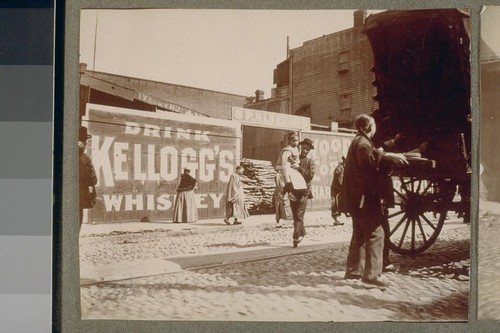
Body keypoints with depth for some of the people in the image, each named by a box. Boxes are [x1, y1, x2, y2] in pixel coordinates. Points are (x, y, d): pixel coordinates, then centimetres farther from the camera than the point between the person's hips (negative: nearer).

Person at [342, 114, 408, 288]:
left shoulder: (359, 141, 19)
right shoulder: (363, 142, -13)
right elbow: (371, 157, -28)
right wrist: (392, 157, -23)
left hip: (357, 196, 11)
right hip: (364, 196, -11)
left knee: (360, 233, 17)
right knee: (375, 233, -11)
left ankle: (353, 269, 21)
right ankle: (371, 274, -13)